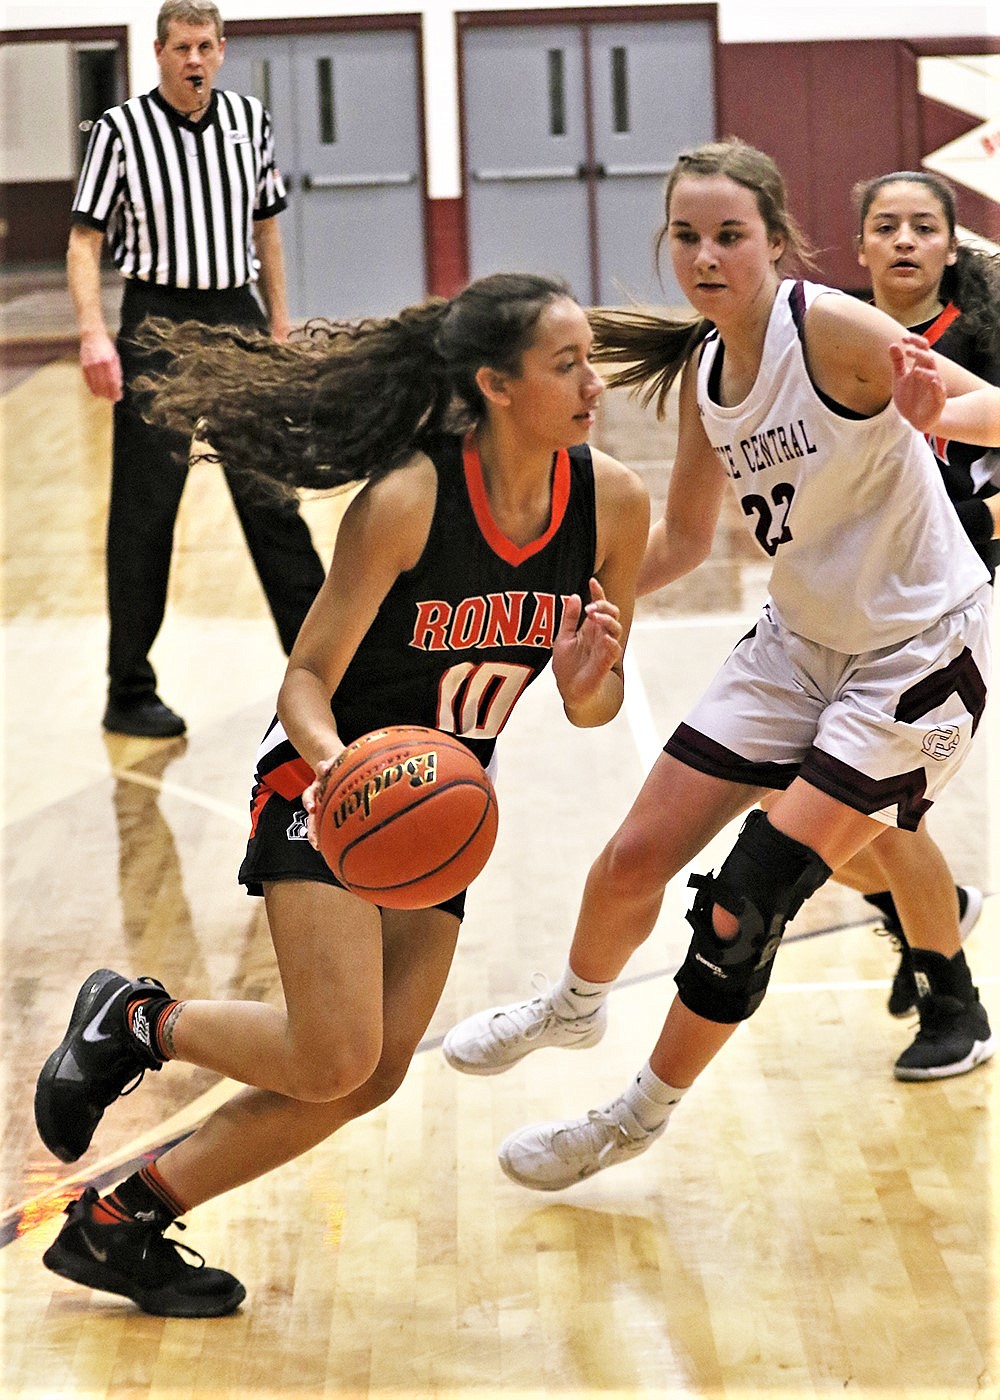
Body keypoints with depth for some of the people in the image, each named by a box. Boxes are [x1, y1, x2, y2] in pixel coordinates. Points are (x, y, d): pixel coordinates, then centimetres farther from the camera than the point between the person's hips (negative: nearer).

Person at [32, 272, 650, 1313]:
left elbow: (594, 708, 1)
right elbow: (307, 680, -17)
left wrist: (587, 677, -22)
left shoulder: (612, 501, -9)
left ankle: (120, 1225, 14)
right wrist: (338, 761, -38)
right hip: (326, 784, -6)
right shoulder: (406, 501, -24)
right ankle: (133, 1021, 9)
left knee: (368, 1079, -1)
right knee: (334, 1059, -20)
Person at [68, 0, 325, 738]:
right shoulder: (122, 129, -7)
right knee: (144, 512, -1)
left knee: (273, 495, 9)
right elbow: (86, 238, -6)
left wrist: (279, 324, 15)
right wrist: (94, 334, -18)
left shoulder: (249, 118, 6)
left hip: (237, 317, 4)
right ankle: (129, 693, 7)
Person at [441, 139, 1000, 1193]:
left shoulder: (831, 327, -22)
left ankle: (641, 1115, 13)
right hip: (800, 640, 7)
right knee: (635, 858, 7)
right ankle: (574, 1007, 39)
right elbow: (684, 538, 12)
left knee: (747, 901, -10)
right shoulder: (703, 369, 0)